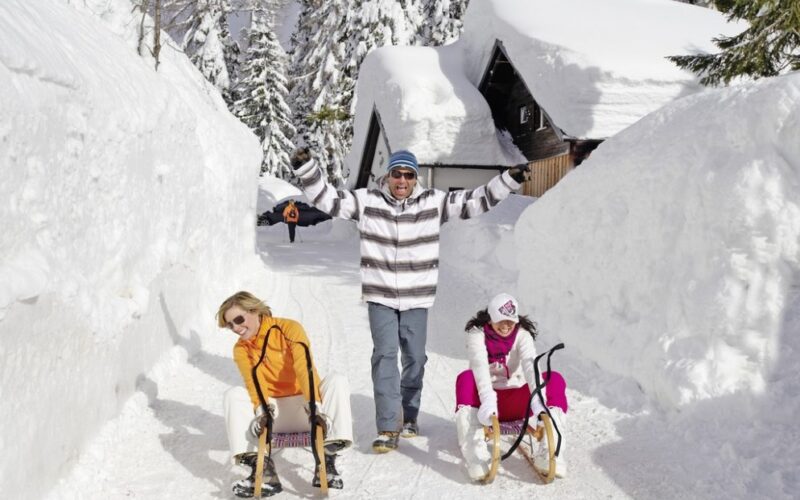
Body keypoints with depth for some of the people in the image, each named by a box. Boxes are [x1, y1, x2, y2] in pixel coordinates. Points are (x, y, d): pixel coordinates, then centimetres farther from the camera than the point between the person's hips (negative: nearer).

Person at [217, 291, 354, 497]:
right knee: (233, 395, -21)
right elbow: (253, 383, -12)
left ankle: (326, 460, -34)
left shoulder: (289, 328, -9)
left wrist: (314, 407, -36)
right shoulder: (241, 349, 2)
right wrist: (263, 411, -33)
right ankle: (263, 469, -34)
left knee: (336, 381, -28)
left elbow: (304, 367, -23)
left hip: (306, 407, -2)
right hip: (275, 413, 2)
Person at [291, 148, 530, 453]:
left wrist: (508, 180, -13)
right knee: (385, 355, -11)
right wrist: (306, 168, -19)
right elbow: (327, 198, -5)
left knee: (415, 358, 10)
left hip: (417, 297, 2)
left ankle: (408, 416, 31)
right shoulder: (366, 201, -3)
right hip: (380, 296, -1)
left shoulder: (434, 203, -2)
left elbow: (475, 201, -3)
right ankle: (388, 429, -9)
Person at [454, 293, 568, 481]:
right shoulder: (477, 335, -8)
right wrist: (487, 400, -46)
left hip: (517, 401, 1)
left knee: (555, 379, -21)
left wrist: (538, 400, -43)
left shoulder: (522, 335, -4)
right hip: (487, 400, -1)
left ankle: (549, 452, -34)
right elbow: (480, 366, -27)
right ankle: (476, 453, -44)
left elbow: (530, 365, -24)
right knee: (466, 378, -31)